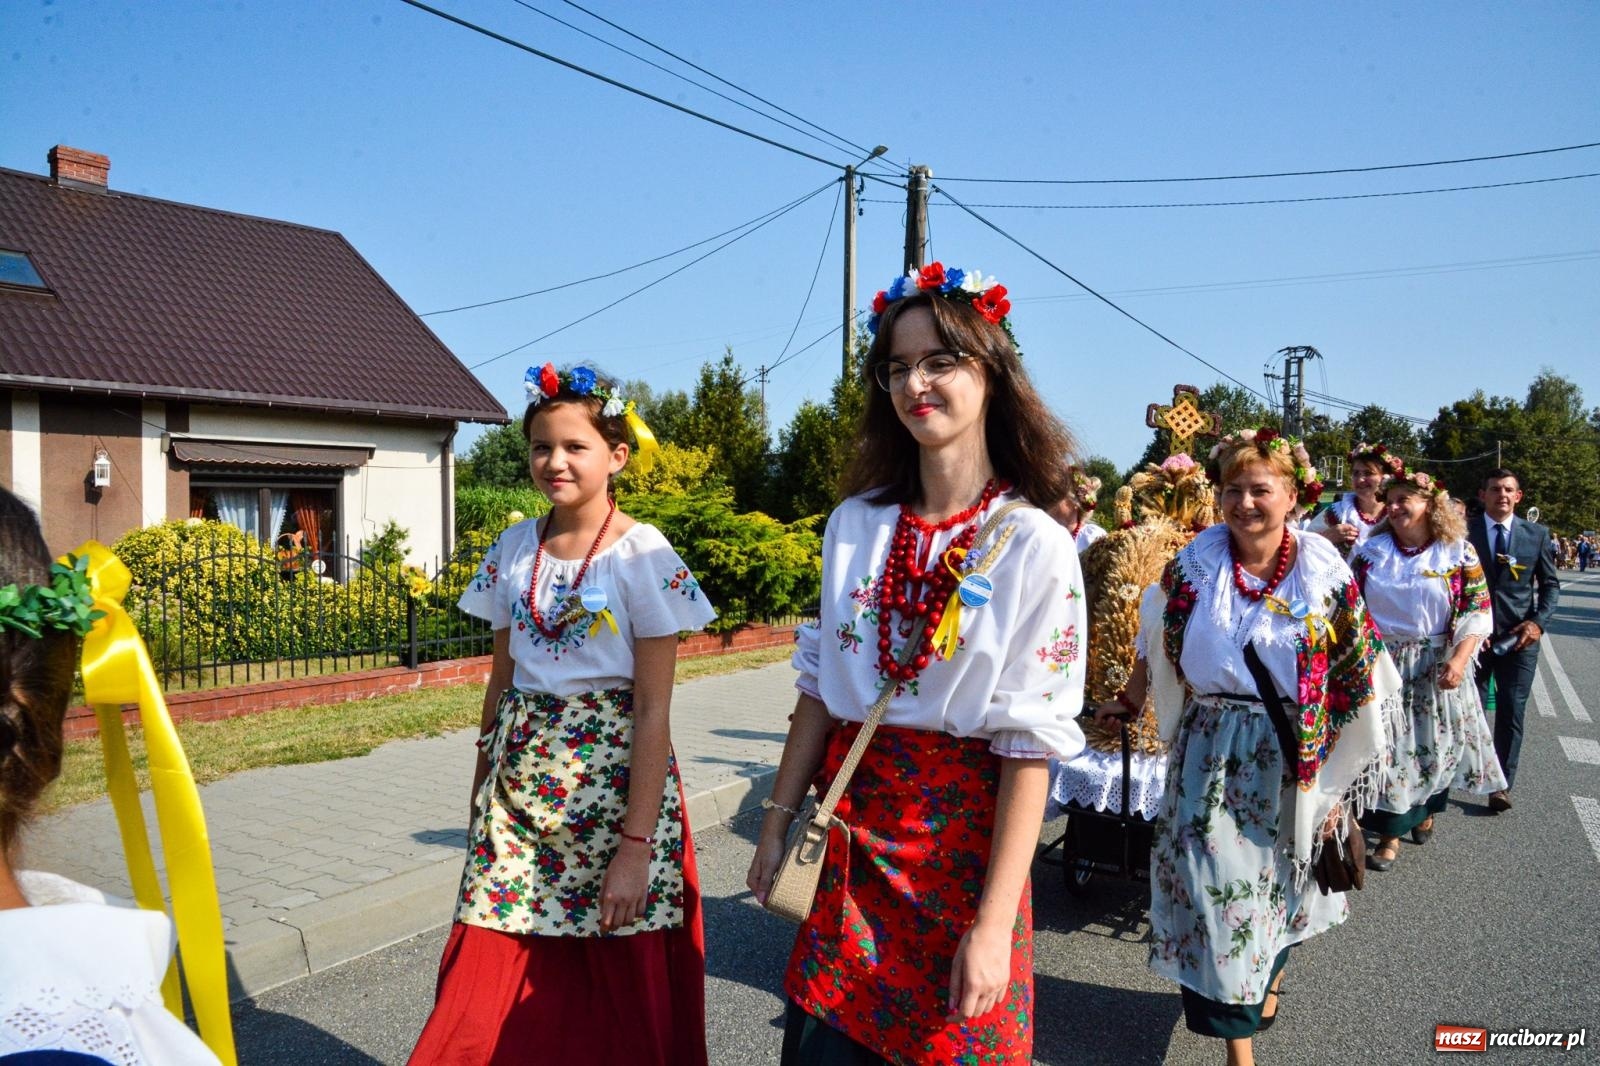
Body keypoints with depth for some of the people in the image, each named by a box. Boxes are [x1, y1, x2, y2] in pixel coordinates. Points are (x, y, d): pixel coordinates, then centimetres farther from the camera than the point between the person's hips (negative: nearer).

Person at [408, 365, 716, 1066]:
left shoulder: (643, 555, -10)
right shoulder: (514, 549, 5)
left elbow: (653, 708, -12)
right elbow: (502, 678, 12)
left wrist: (637, 845, -14)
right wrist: (483, 789, 12)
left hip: (613, 773, -4)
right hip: (521, 776, 5)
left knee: (616, 996, 5)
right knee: (490, 998, 7)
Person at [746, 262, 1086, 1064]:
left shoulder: (1034, 546, -12)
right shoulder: (855, 523, 2)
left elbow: (1032, 742, -14)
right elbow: (819, 685, 8)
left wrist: (994, 922, -16)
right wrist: (778, 822, 8)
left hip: (962, 835, -3)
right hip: (851, 826, 4)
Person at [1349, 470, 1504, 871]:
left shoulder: (1458, 552, -3)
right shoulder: (1371, 549, 2)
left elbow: (1478, 610, -5)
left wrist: (1459, 659, -15)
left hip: (1436, 665, -1)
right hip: (1381, 662, 1)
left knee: (1435, 743, 10)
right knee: (1387, 745, 2)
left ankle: (1426, 810, 35)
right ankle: (1391, 833, 12)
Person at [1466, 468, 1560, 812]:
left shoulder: (1537, 534, 4)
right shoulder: (1464, 532, -1)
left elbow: (1550, 583, 9)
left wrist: (1539, 621, -6)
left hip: (1519, 638, 1)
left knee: (1512, 712, 0)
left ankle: (1501, 785, 8)